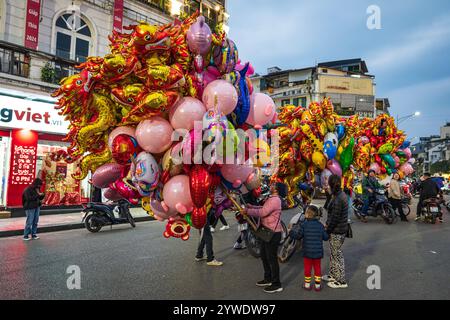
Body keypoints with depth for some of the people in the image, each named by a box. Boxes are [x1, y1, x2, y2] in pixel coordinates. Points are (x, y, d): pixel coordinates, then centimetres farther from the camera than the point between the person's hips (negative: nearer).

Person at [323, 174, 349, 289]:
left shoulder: (338, 199, -25)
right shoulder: (341, 194, 5)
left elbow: (335, 218, -22)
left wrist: (327, 230, -11)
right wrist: (327, 223, 11)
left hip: (337, 232, -9)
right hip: (340, 229, 9)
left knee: (337, 255, 4)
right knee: (333, 253, 21)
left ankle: (341, 281, 17)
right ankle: (333, 275, 35)